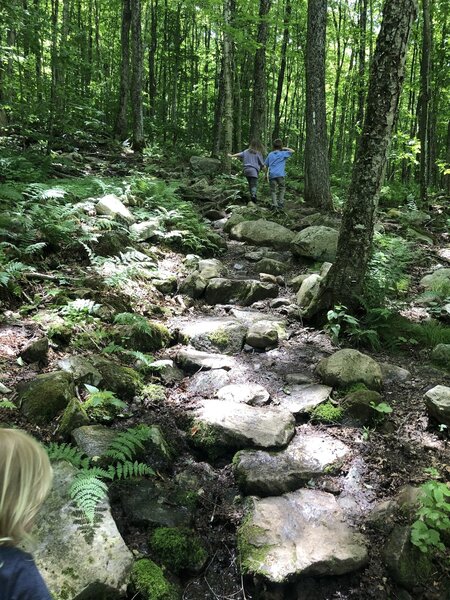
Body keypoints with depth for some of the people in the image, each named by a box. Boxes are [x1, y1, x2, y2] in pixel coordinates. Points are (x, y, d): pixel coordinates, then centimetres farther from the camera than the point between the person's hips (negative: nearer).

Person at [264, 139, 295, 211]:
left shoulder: (270, 154, 13)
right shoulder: (283, 153, 3)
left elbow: (265, 165, 15)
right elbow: (292, 151, 4)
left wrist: (266, 174, 24)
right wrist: (285, 148, 15)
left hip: (272, 175, 2)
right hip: (280, 175, -2)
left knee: (273, 191, 3)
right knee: (282, 189, 16)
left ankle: (274, 205, -10)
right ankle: (280, 203, 12)